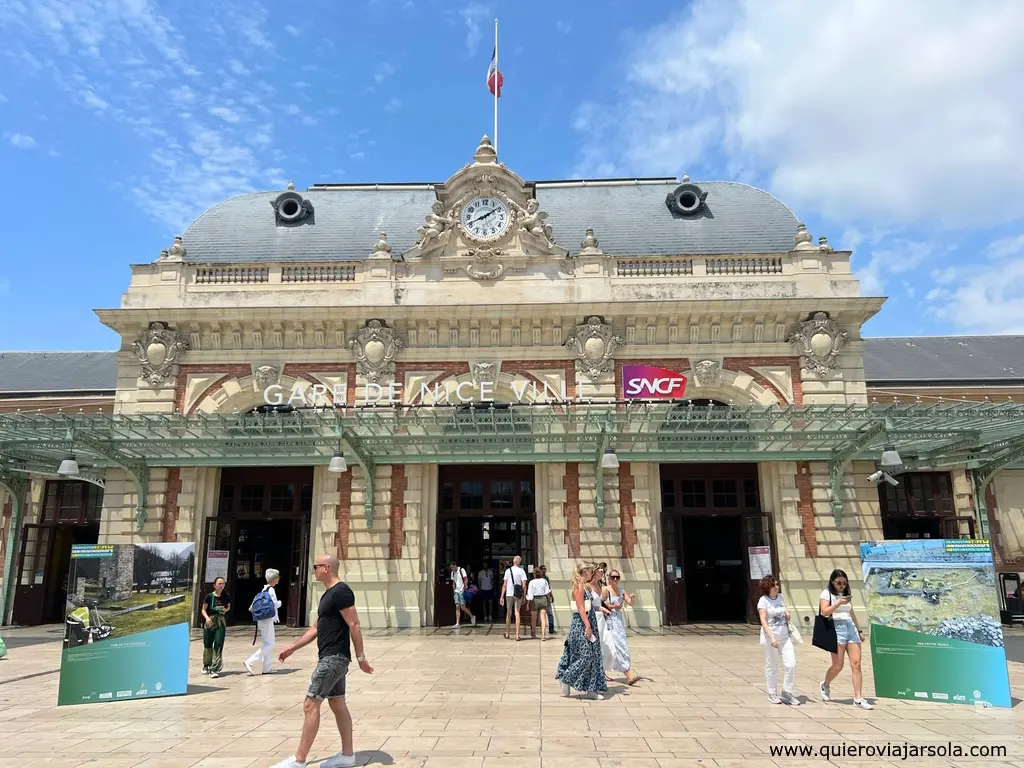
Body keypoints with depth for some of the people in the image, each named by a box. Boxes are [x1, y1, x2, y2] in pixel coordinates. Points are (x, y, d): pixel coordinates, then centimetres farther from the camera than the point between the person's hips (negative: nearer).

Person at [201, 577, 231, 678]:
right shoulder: (210, 596, -7)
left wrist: (225, 610, -6)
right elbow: (203, 609, 0)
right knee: (208, 645, 10)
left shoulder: (226, 596, -1)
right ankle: (206, 666, 33)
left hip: (221, 622, 0)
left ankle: (214, 669, -8)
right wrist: (207, 617, -18)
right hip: (210, 622, 0)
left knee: (218, 645, -10)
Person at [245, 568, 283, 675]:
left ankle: (266, 669, 16)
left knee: (268, 644, 13)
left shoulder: (264, 589, 13)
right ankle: (250, 662, -11)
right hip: (268, 620, -10)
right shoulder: (271, 590, -14)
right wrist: (279, 603, -4)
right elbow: (274, 604, -21)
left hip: (262, 620, 10)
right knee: (268, 644, -6)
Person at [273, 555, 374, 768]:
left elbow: (354, 626, -19)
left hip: (334, 658, -10)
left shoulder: (341, 592, -16)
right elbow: (316, 628, 21)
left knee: (310, 704, -7)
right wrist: (293, 647, 19)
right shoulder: (328, 594, 15)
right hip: (331, 657, 10)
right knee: (338, 705, 13)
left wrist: (361, 657, -21)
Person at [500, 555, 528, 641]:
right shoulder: (521, 571, -3)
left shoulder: (508, 570, 1)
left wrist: (502, 597, 3)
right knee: (517, 614, 2)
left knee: (508, 614, 14)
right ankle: (517, 635, -3)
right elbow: (524, 585, -7)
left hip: (509, 594, 1)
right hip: (518, 595, -1)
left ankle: (507, 634, 25)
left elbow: (504, 585, 0)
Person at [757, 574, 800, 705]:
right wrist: (771, 638, -23)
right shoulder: (763, 600, -8)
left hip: (784, 636, 5)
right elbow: (763, 621, -14)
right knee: (771, 666, 5)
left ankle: (786, 693, 14)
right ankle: (772, 694, 19)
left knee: (791, 664, -1)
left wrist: (787, 613, 2)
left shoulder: (780, 597, 9)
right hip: (770, 636, -5)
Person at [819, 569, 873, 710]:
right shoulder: (827, 593, 3)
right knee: (838, 666, -6)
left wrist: (860, 630, 22)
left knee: (856, 664, -5)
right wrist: (838, 603, -17)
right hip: (836, 628, -5)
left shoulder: (847, 595, 21)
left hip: (851, 628, 6)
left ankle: (858, 698, -3)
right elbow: (824, 611, -9)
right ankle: (825, 685, 21)